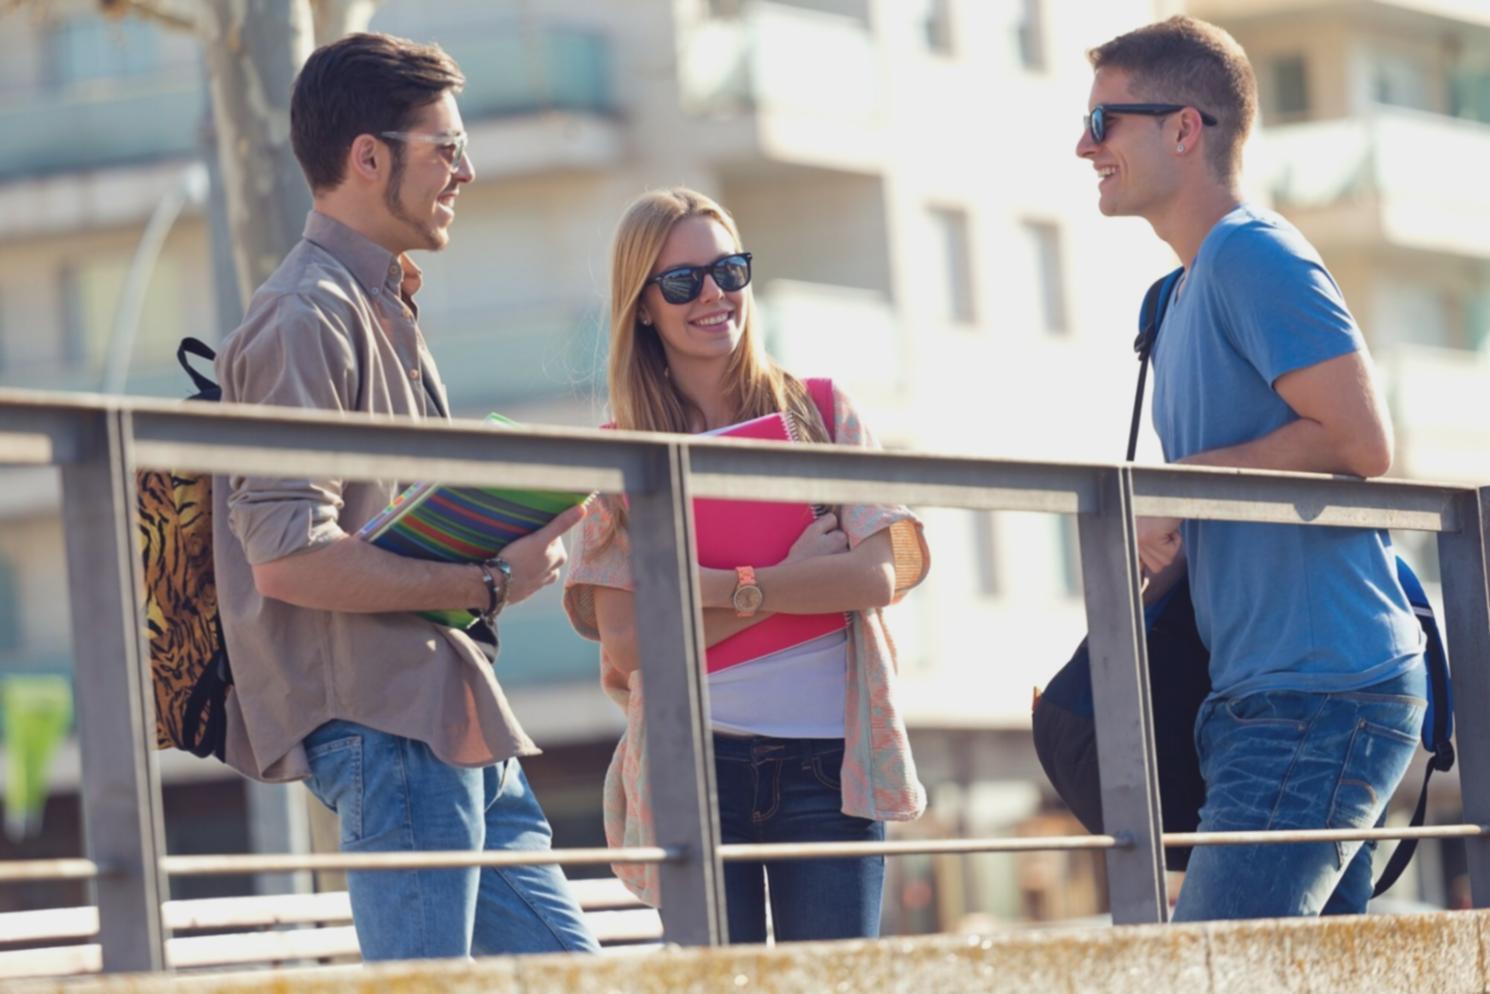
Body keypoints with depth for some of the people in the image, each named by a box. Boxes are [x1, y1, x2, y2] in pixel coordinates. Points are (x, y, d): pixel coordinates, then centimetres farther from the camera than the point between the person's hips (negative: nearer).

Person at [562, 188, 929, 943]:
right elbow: (625, 640, -5)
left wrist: (727, 589, -12)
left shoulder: (820, 414, 9)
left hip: (827, 758, 0)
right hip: (693, 761, 0)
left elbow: (880, 573, -4)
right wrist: (792, 582, -8)